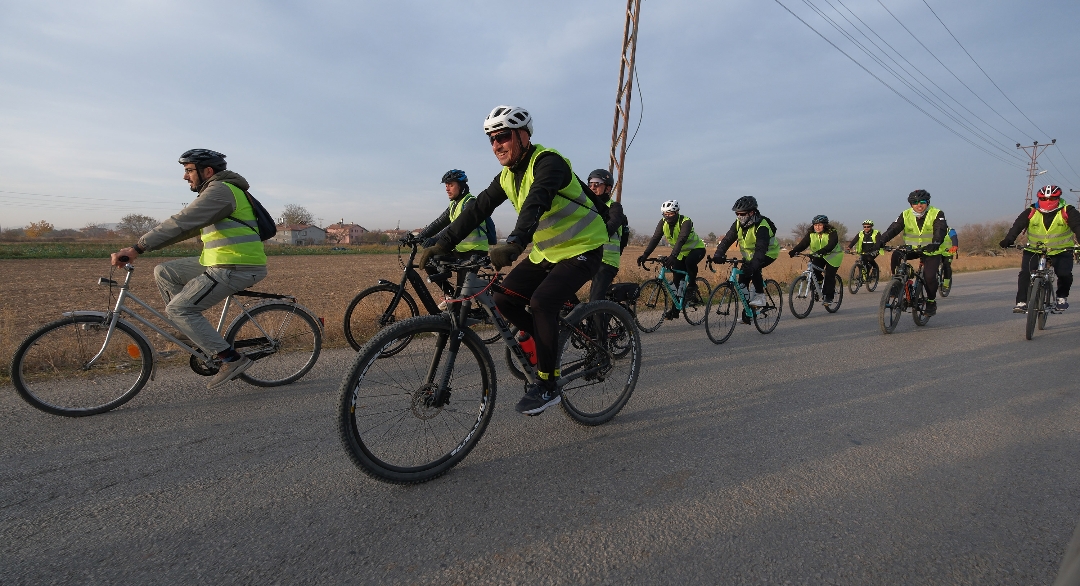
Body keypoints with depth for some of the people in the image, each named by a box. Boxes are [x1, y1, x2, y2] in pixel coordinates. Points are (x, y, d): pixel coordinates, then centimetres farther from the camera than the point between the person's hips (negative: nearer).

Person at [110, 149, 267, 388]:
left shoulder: (220, 190, -12)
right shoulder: (217, 191, 22)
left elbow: (181, 223, -21)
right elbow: (188, 227, 24)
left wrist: (138, 248, -23)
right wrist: (142, 245, 18)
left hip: (235, 268, -10)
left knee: (178, 309, -8)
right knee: (163, 272, 11)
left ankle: (232, 359, -6)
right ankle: (200, 334, 14)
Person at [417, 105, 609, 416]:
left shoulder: (548, 162, -21)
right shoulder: (507, 175, 4)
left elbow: (536, 204, -40)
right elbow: (477, 209, -1)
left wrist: (513, 244, -57)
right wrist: (440, 245, -8)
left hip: (581, 250, -8)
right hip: (546, 251, 8)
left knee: (541, 301, -26)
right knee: (505, 299, -5)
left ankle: (547, 385, -11)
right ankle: (552, 344, 17)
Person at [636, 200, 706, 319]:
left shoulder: (685, 221, -28)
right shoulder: (663, 222, -12)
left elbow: (681, 240, -41)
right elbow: (655, 239, -19)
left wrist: (672, 256, -55)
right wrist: (645, 255, -32)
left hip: (696, 249, -5)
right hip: (681, 253, 5)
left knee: (689, 261, -39)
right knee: (677, 281, 0)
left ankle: (692, 287, -15)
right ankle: (675, 309, 11)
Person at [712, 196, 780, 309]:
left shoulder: (761, 226, -30)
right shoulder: (738, 224, -11)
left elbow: (761, 249, -41)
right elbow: (727, 239, -18)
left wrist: (752, 264, -56)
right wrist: (718, 255, -35)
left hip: (768, 253, -6)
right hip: (749, 254, 6)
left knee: (754, 269, -33)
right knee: (742, 280, -1)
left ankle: (760, 296, -15)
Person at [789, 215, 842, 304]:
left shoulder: (831, 233, -21)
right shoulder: (811, 233, -8)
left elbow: (831, 245, -37)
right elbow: (803, 244, -20)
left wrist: (820, 252, -55)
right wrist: (793, 251, -40)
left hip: (832, 256, -4)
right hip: (818, 256, 4)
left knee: (829, 276, -11)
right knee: (814, 273, -17)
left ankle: (829, 297, 1)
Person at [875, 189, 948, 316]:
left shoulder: (936, 214, -11)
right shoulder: (905, 215, -4)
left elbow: (941, 230, -26)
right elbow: (893, 229, -15)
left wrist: (936, 243, -48)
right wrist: (880, 241, -33)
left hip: (931, 250, -2)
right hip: (911, 248, 2)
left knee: (929, 276, -18)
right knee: (896, 256, -29)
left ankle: (931, 301, 8)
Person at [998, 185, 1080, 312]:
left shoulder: (1067, 212, -7)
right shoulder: (1030, 212, -6)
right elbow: (1017, 226, -16)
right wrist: (1008, 240, -34)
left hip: (1061, 251, 0)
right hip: (1034, 250, 0)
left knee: (1064, 274, -17)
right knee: (1025, 273, -17)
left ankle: (1062, 298, 11)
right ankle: (1022, 302, -13)